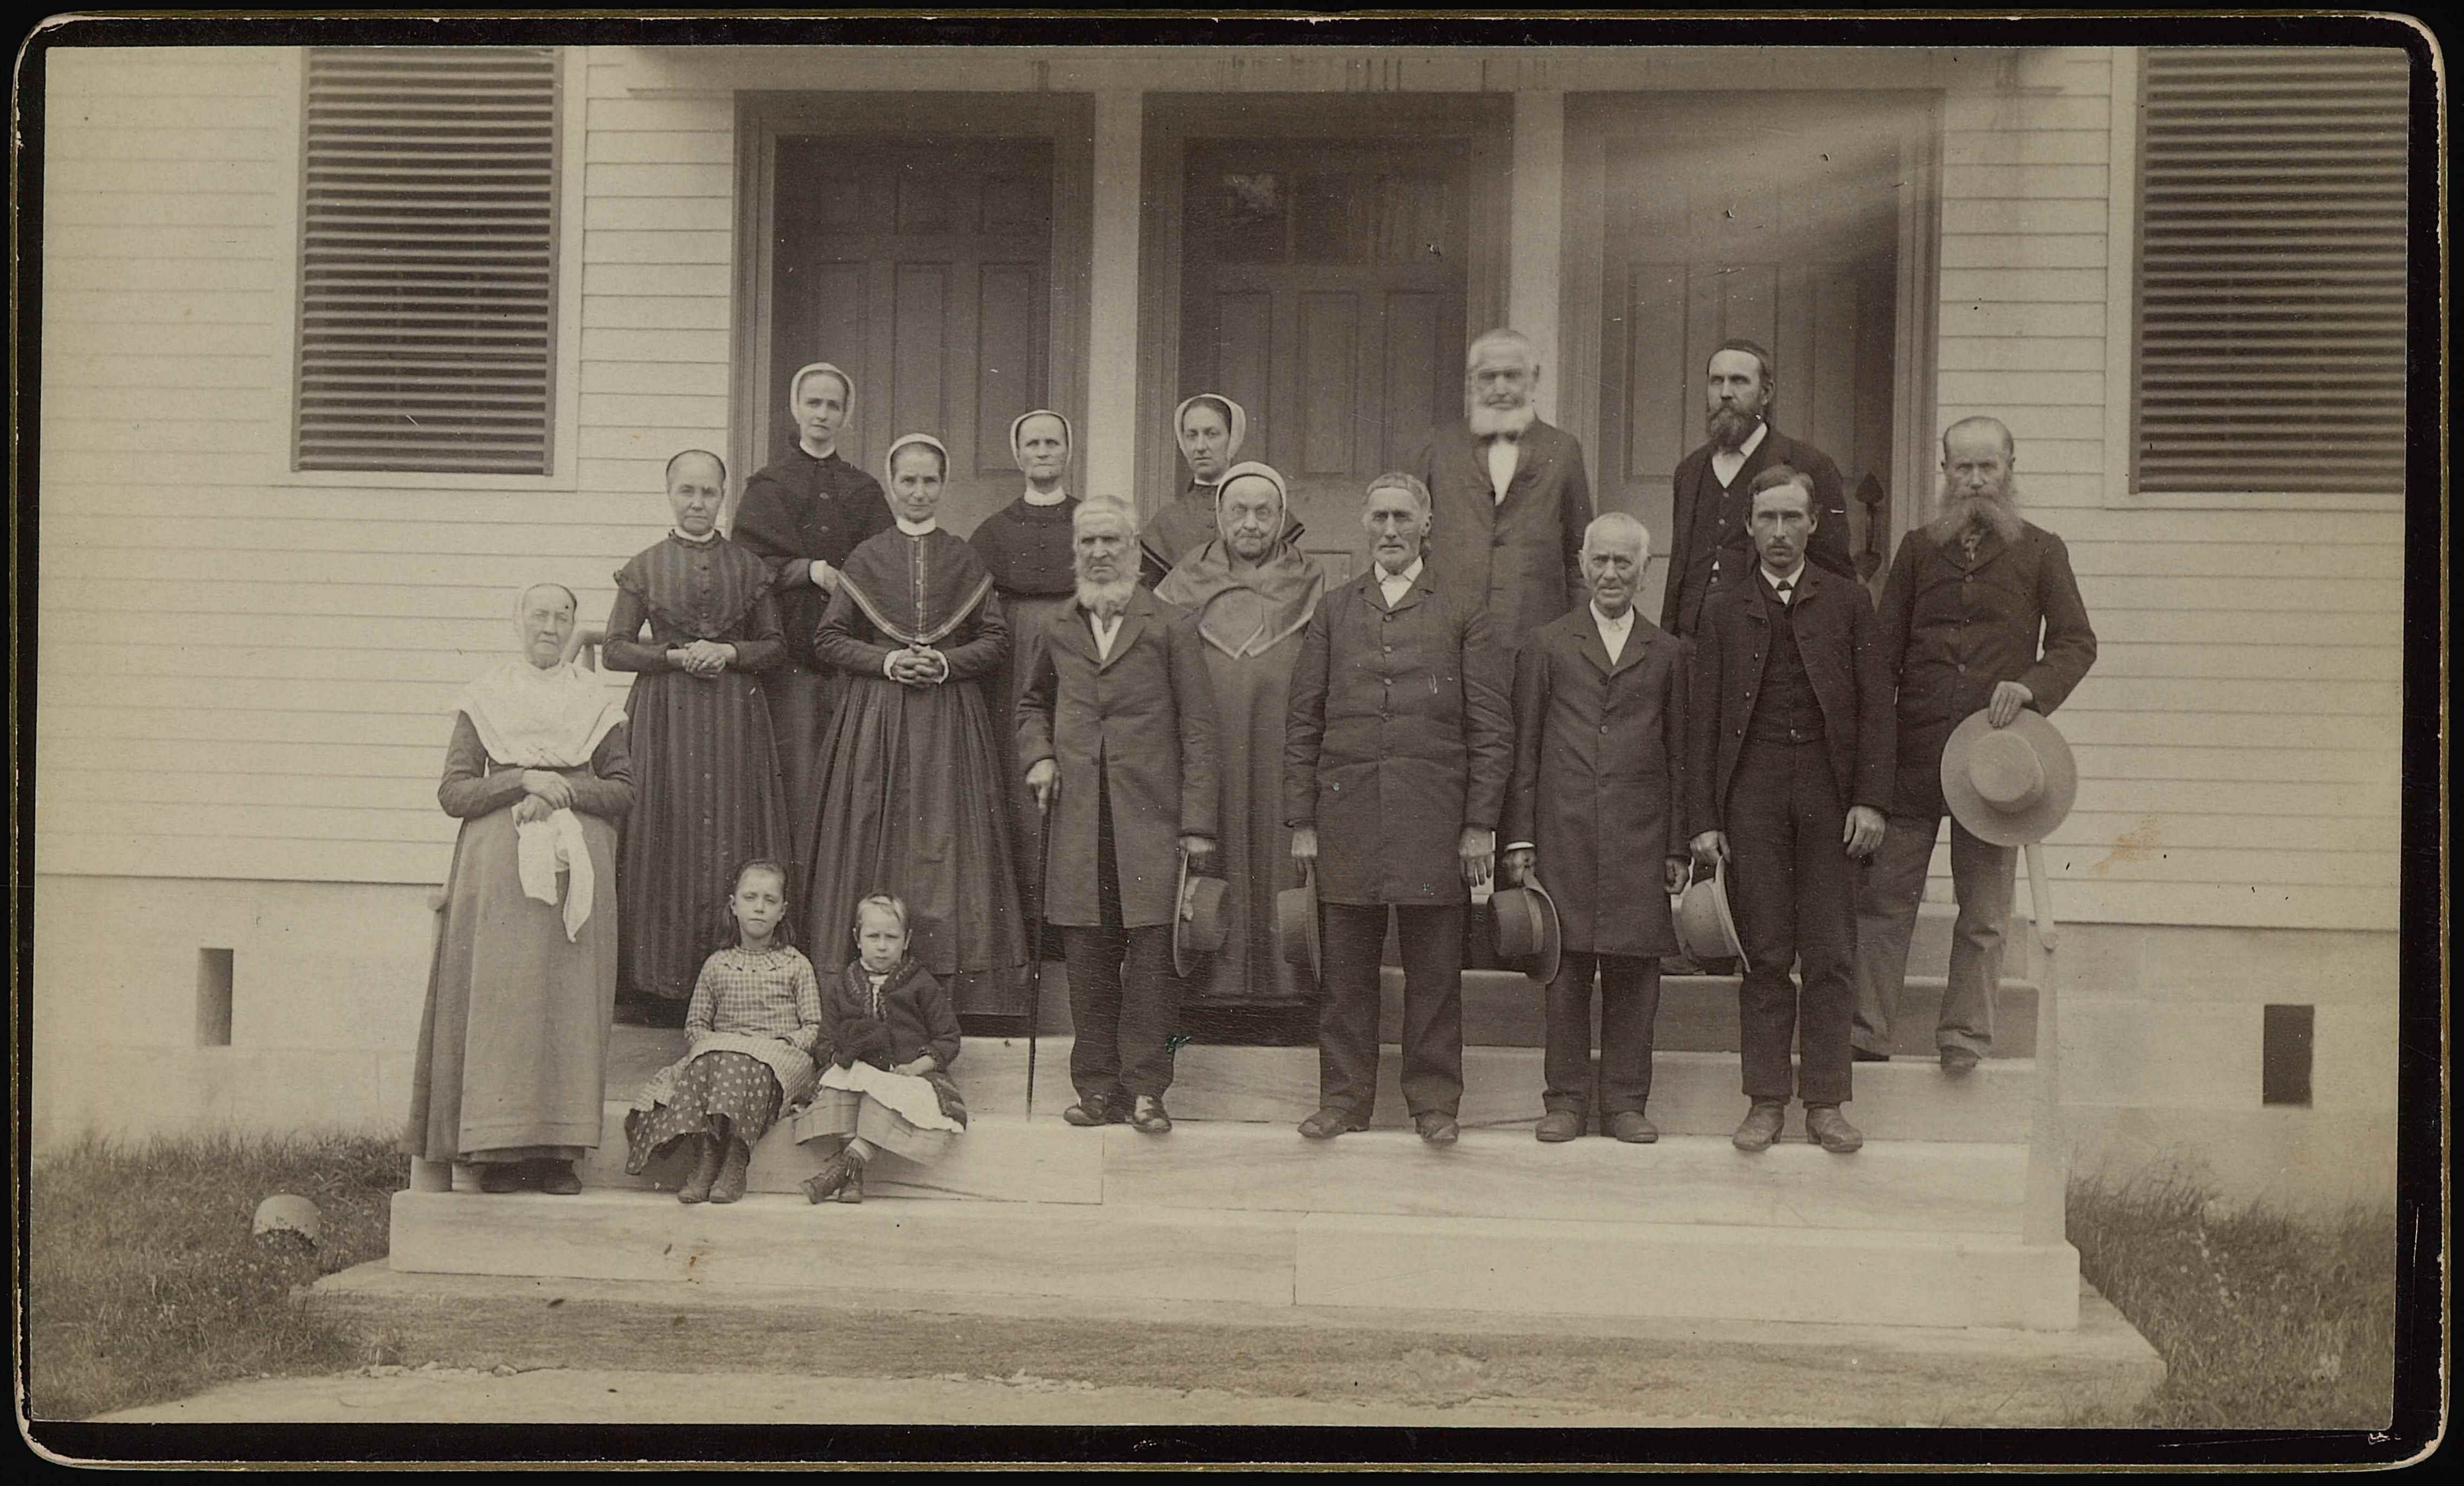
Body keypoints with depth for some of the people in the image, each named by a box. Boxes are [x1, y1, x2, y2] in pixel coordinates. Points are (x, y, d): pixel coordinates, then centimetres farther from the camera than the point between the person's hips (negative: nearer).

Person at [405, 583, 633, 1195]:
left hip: (577, 864, 1)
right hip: (498, 869, -1)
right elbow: (453, 792, 3)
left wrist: (565, 791, -8)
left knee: (569, 999, -5)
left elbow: (624, 791, 9)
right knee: (500, 997, -8)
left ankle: (558, 1150, -4)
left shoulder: (597, 702, 14)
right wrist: (524, 782, -11)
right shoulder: (484, 698, 10)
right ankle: (499, 1150, -7)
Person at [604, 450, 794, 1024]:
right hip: (664, 717, -1)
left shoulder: (748, 567, 9)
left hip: (735, 717, 1)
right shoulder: (644, 567, 6)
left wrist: (729, 652, -8)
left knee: (732, 837, -1)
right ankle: (662, 985, 0)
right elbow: (616, 649, 4)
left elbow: (777, 645, 10)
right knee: (667, 840, -3)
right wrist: (676, 655, -10)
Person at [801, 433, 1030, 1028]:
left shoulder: (965, 560, 7)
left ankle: (957, 984, -1)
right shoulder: (866, 559, 6)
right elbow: (829, 638, 5)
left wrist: (947, 662, -10)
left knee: (948, 840, -3)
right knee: (876, 840, -3)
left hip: (951, 725, 0)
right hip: (876, 718, 0)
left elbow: (996, 639, 6)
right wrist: (885, 661, -9)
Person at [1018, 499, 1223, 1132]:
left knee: (1152, 954, -6)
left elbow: (1197, 729, 1)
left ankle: (1146, 1088, 1)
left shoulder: (1171, 628, 3)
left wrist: (1198, 822, -6)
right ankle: (1097, 1087, 11)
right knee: (1087, 957, 3)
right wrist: (1037, 756, 9)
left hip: (1152, 819, -3)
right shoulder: (1058, 631, 13)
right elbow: (1033, 704, 31)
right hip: (1081, 821, 3)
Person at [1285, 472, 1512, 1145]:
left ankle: (1435, 1101, 11)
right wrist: (1301, 821, 3)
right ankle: (1344, 1098, 13)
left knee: (1434, 973, 2)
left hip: (1434, 820, -1)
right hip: (1346, 818, 2)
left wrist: (1480, 825, -3)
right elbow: (1303, 724, 10)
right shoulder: (1333, 612, 13)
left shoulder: (1463, 614, 7)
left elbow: (1491, 729, 4)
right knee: (1346, 970, 4)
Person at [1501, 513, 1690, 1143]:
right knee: (1566, 969, 1)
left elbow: (1679, 755, 11)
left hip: (1640, 836, 1)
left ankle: (1626, 1101, 9)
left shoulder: (1668, 653, 13)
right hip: (1564, 833, -1)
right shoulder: (1546, 645, 10)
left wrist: (1679, 847, 5)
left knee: (1634, 971, 1)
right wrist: (1519, 836, 1)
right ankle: (1565, 1098, 9)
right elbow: (1523, 747, 7)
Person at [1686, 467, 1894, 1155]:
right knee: (1764, 955, 1)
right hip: (1752, 794, 0)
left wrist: (1870, 799, -6)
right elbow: (1702, 719, 7)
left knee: (1831, 955, 0)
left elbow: (1875, 706, 4)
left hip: (1829, 791, 0)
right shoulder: (1723, 611, 10)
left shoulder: (1848, 602, 9)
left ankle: (1825, 1103, 7)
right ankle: (1766, 1101, 7)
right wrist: (1703, 817, -1)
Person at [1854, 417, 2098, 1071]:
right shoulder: (1919, 548, 13)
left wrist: (2032, 686, -14)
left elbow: (2077, 643, 6)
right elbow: (1884, 650, 10)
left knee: (1984, 909, 4)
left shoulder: (2040, 552, 9)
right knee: (1883, 894, -1)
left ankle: (1964, 1038, 12)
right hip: (1913, 751, 1)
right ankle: (1863, 1035, 4)